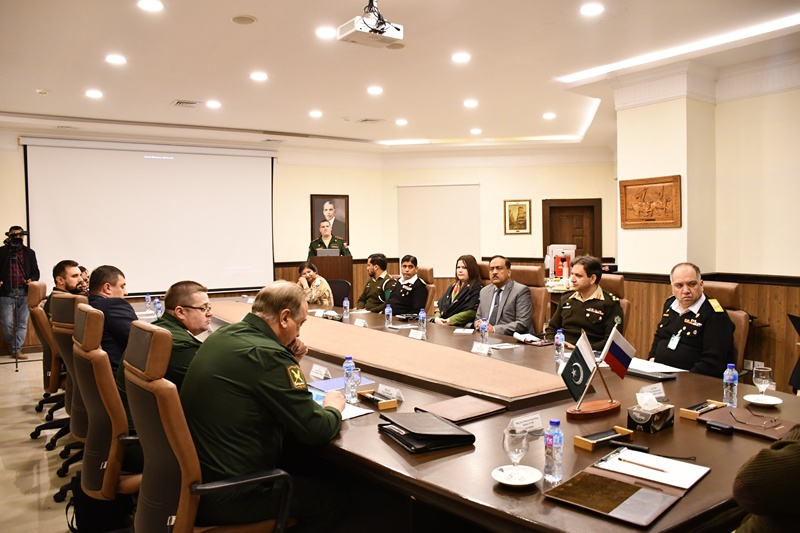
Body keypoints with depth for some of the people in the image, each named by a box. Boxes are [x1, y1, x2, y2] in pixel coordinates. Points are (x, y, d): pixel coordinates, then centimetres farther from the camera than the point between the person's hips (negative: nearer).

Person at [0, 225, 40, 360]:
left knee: (22, 323, 2)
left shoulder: (29, 253, 10)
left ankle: (17, 349, 9)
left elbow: (35, 272, 12)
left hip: (24, 292, 2)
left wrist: (31, 280, -8)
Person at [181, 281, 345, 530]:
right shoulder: (267, 354, -25)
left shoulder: (223, 335, 2)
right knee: (329, 497, 9)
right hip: (224, 494, -9)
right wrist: (334, 407, 2)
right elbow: (316, 431, -19)